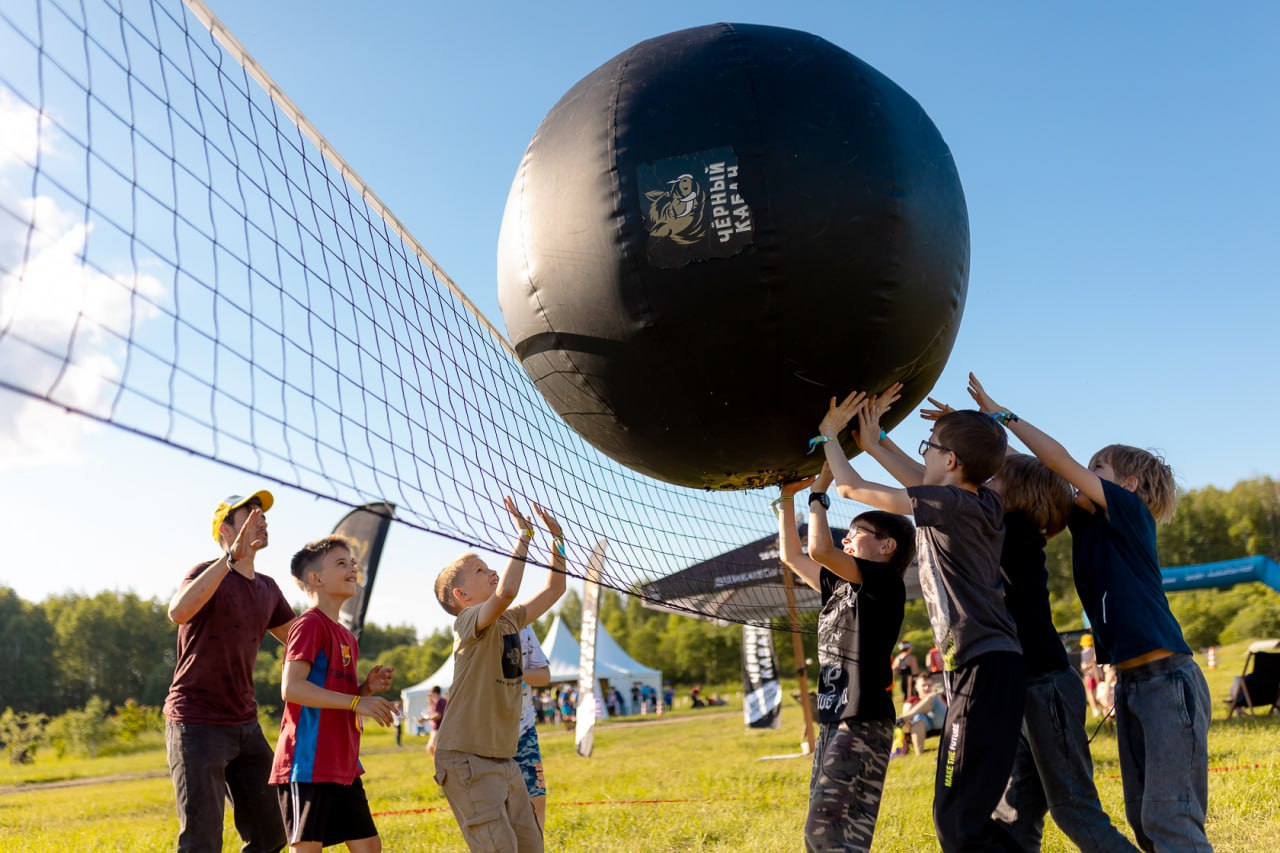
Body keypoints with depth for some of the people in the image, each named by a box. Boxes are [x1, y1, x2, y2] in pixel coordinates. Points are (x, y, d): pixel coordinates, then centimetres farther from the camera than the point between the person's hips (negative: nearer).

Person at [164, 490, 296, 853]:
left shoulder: (268, 589, 11)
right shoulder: (208, 575, -10)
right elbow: (178, 612, -33)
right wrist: (231, 557, -37)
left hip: (246, 725, 7)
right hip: (197, 725, -7)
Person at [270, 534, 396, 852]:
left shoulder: (346, 636, 17)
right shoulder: (310, 624, -10)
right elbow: (291, 687, -22)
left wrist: (367, 687, 5)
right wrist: (356, 702, -21)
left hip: (343, 763, 9)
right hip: (308, 763, -9)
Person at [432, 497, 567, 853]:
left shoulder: (510, 620, 10)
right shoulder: (469, 621, -14)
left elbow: (554, 589, 15)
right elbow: (505, 592, -35)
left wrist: (556, 539, 6)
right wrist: (524, 536, -25)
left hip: (504, 759, 8)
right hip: (466, 759, -8)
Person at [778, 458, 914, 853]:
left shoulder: (886, 582, -10)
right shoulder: (840, 586, 15)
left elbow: (819, 549, -22)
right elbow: (791, 555, 22)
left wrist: (818, 492, -11)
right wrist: (787, 497, 18)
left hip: (863, 723, -9)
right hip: (834, 721, 9)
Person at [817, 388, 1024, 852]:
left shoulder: (950, 504, -12)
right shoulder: (982, 503, 10)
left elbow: (852, 488, -5)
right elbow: (923, 483, 31)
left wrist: (828, 435, 11)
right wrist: (874, 440, 28)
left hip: (983, 666, -10)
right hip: (985, 662, 10)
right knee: (957, 814, 16)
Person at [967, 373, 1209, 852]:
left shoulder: (1131, 511, -6)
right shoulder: (1089, 522, 13)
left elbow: (1061, 462, -13)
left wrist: (1003, 415, -5)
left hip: (1169, 680, -8)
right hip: (1129, 683, 8)